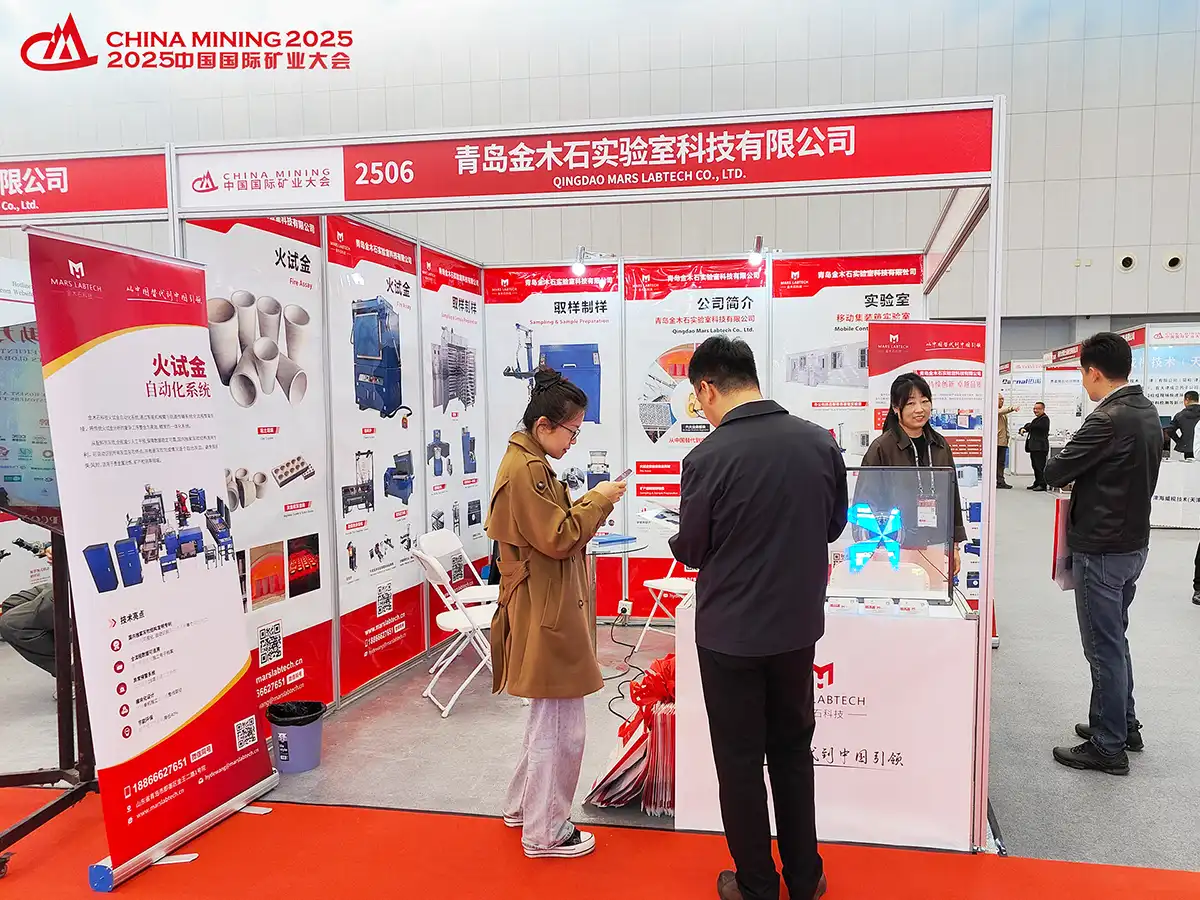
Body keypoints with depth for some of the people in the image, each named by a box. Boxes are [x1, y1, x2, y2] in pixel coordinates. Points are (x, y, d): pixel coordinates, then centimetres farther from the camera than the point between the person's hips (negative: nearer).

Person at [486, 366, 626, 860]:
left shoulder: (528, 462, 12)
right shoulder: (525, 469, -20)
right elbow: (559, 539, -21)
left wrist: (588, 506, 5)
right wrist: (598, 500, -12)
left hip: (545, 610, 11)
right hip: (546, 615, -11)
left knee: (548, 718, 23)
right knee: (561, 728, 2)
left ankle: (523, 805, 38)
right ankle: (544, 832, 18)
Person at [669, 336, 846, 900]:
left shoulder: (708, 457, -21)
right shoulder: (820, 443, -7)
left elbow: (690, 550, -11)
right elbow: (834, 524, 7)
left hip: (730, 633, -4)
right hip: (798, 626, 5)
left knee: (740, 760, 13)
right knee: (793, 749, 22)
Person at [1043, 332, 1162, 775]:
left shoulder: (1108, 420, -24)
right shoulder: (1147, 411, 6)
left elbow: (1055, 473, -20)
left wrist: (1066, 462, 1)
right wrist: (1084, 472, 3)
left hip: (1101, 550, -9)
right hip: (1134, 542, 9)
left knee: (1104, 647, 2)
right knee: (1114, 638, 22)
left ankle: (1108, 747, 14)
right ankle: (1124, 724, 36)